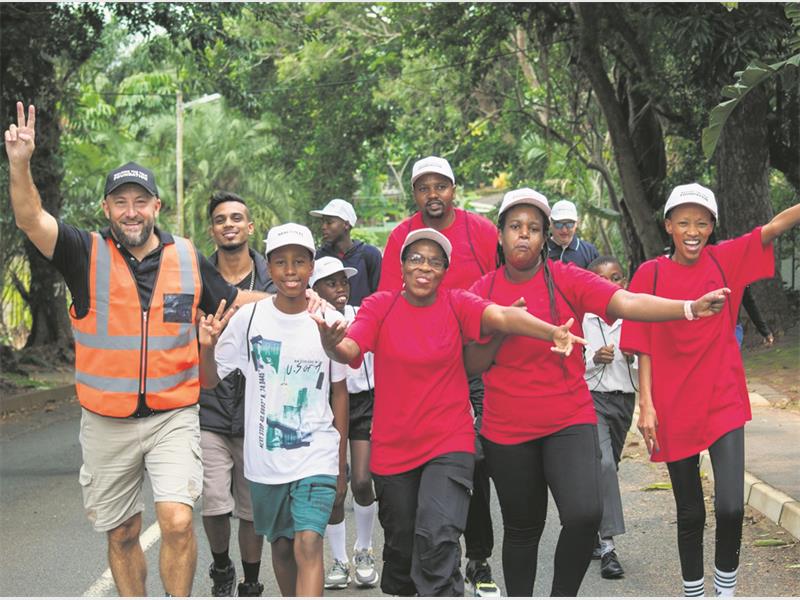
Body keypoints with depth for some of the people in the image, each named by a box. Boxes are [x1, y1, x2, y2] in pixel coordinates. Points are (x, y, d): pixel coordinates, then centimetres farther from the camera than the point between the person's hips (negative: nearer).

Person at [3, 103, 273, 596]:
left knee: (177, 521, -18)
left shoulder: (188, 258, 4)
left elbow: (234, 301, 17)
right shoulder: (87, 254, -3)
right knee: (122, 535, 11)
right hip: (107, 424, 0)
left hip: (173, 419, 0)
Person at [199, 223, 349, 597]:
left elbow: (339, 391, 6)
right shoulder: (248, 318, -4)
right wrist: (207, 347, -20)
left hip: (316, 455, -2)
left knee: (308, 545, -16)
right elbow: (209, 381, 3)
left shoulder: (329, 321, -4)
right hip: (264, 458, 2)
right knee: (281, 546, 16)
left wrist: (341, 464, 9)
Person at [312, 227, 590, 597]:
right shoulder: (380, 306, -2)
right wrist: (330, 343, -42)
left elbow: (502, 316, -22)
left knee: (438, 539, -20)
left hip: (449, 444, -2)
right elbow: (349, 351, -17)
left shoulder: (456, 304, -3)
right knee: (400, 547, 14)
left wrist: (552, 332, -41)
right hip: (392, 449, 2)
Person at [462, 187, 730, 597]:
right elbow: (472, 365, 2)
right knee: (522, 529, 11)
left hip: (569, 421, -1)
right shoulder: (483, 290, 1)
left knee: (585, 514, -20)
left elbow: (627, 303, -19)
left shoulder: (567, 279, -5)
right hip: (507, 429, 2)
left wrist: (690, 307, -33)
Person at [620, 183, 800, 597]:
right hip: (674, 410, 0)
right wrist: (646, 405, -7)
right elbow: (644, 348, -1)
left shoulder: (725, 260, 1)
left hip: (723, 403, 0)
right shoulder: (650, 275, -2)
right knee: (690, 512, 8)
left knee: (730, 507, -13)